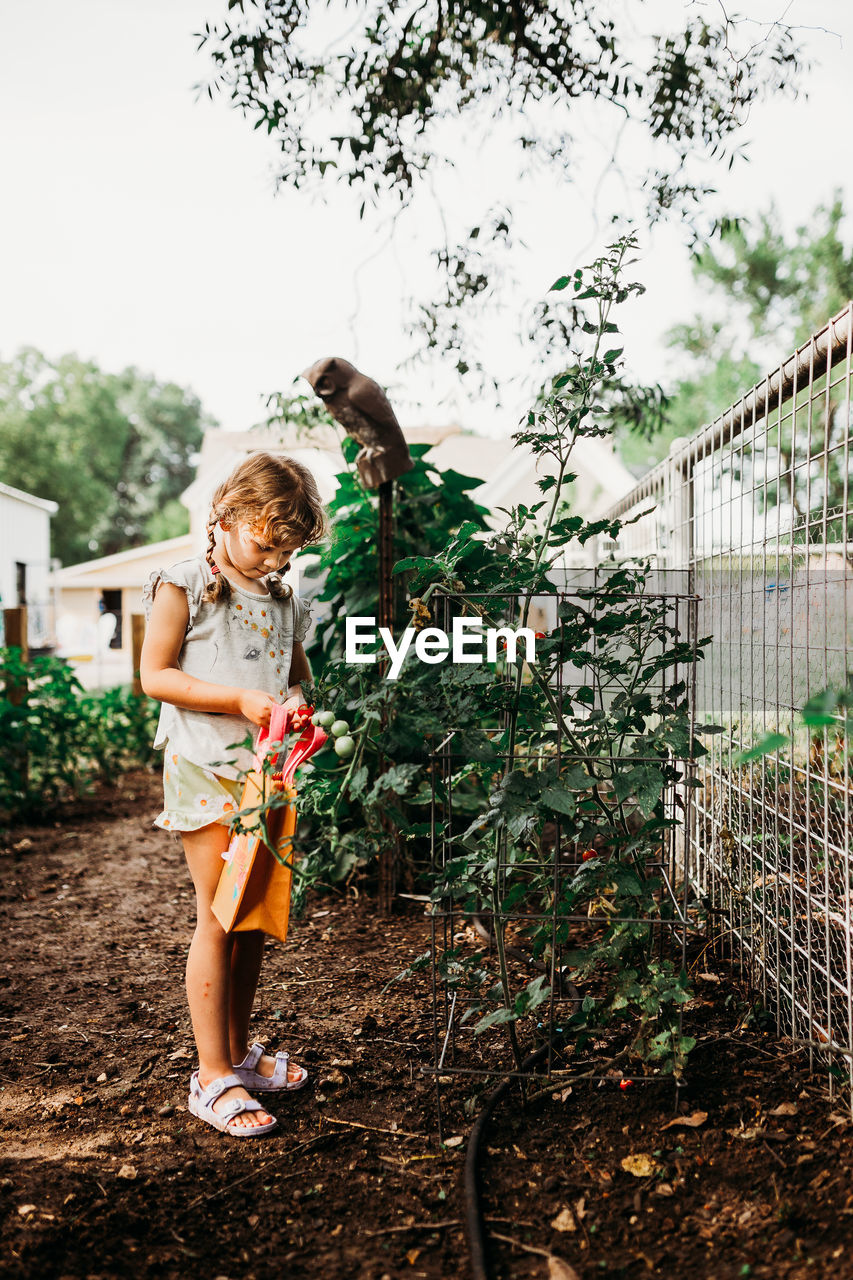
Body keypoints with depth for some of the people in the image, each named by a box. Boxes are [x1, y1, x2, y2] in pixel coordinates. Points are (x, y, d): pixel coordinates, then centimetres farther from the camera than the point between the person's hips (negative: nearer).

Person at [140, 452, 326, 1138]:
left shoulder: (283, 598, 13)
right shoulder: (184, 585, -5)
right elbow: (155, 675, -10)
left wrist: (298, 702, -2)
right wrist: (239, 699, -18)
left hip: (267, 771, 6)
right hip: (206, 771, -6)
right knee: (219, 920, -5)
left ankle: (238, 1052, 27)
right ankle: (213, 1078, 5)